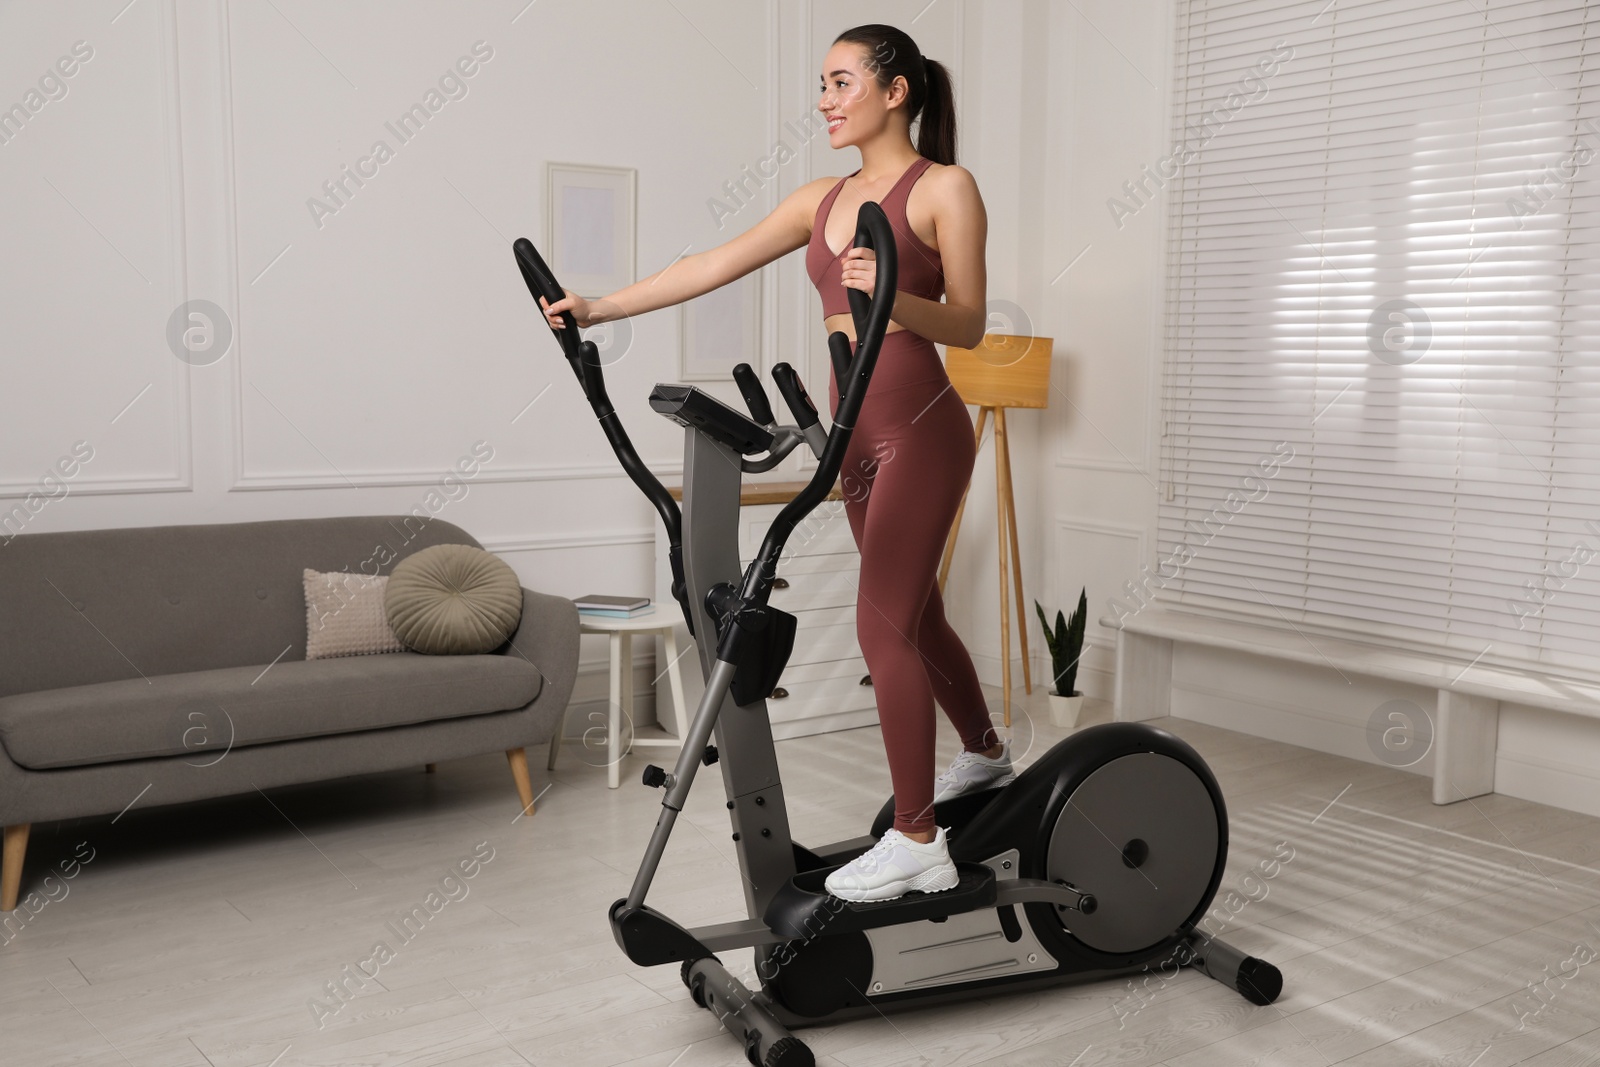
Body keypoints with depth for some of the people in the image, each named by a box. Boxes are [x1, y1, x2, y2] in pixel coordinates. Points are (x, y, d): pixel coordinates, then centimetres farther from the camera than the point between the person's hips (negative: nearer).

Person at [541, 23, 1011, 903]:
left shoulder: (945, 188, -4)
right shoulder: (823, 199, 14)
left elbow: (968, 325, -8)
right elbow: (712, 266, 11)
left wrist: (895, 298, -28)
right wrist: (600, 309, 8)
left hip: (921, 427, -7)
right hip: (859, 432, 7)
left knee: (883, 626, -12)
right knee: (916, 618, 18)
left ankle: (917, 845, -5)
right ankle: (985, 755, 42)